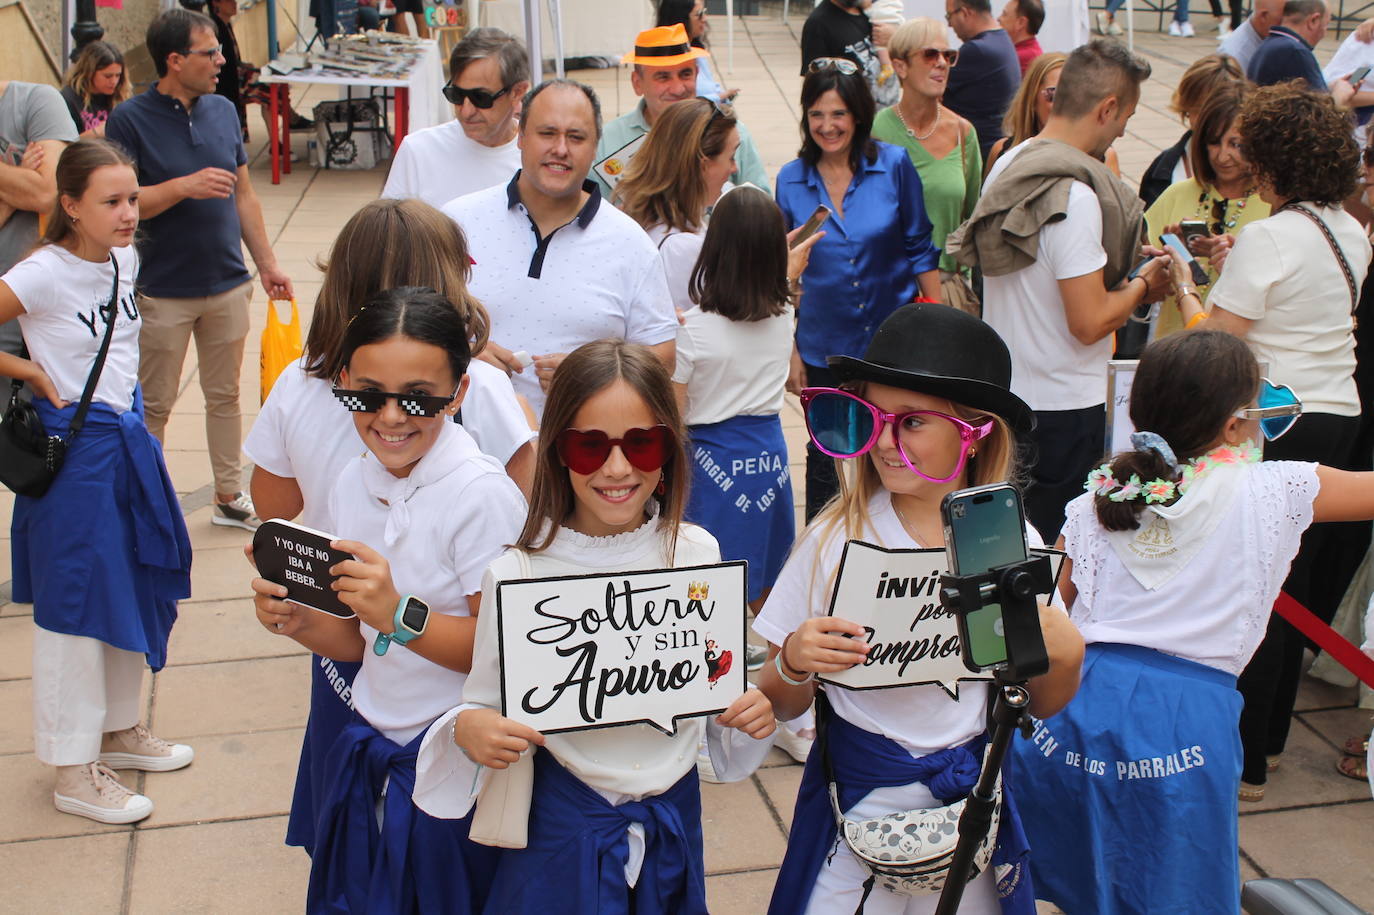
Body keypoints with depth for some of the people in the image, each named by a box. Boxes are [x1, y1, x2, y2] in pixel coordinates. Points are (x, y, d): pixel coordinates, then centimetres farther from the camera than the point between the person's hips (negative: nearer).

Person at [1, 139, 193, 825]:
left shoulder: (125, 260, 3)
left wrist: (126, 412, 14)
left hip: (127, 439, 8)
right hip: (75, 450, -8)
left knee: (134, 586, 17)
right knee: (77, 603, 2)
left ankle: (119, 729, 36)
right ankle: (73, 769, 15)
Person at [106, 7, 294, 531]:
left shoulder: (223, 111, 6)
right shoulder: (129, 120, -10)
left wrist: (267, 263, 11)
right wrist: (184, 186, -24)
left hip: (227, 285, 5)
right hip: (162, 293, -5)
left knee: (225, 396, 15)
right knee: (154, 405, 6)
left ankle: (229, 497, 27)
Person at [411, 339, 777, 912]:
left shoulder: (696, 554, -6)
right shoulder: (517, 574, -15)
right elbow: (487, 707, -8)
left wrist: (752, 714, -12)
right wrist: (467, 731, -29)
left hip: (674, 818, 3)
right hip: (565, 826, -2)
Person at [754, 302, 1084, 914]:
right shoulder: (836, 539, -12)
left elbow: (1042, 706, 4)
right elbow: (781, 704, -6)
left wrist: (1065, 656, -16)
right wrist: (794, 662, -26)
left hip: (971, 803, 1)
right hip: (854, 801, -1)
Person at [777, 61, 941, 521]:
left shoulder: (895, 165, -7)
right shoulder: (791, 179, -2)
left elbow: (920, 248, 0)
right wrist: (790, 352, 3)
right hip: (826, 350, 1)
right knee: (827, 462, 12)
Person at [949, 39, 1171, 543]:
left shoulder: (1007, 164, 4)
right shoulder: (1074, 194, -24)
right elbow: (1090, 322, -24)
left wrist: (1115, 263, 14)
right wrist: (1142, 284, -6)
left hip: (1004, 389, 9)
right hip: (1062, 407, -9)